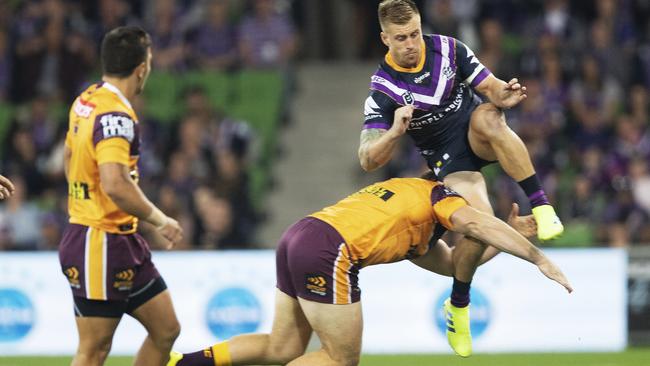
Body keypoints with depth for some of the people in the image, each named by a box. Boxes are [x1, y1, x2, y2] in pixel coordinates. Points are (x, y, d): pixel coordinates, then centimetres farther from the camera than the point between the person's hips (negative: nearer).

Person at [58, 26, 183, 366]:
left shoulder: (85, 102, 9)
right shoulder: (115, 115, -21)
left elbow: (69, 161, 23)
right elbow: (115, 184, -32)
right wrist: (158, 219, -20)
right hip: (101, 245, -10)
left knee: (165, 329, 12)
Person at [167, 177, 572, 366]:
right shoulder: (435, 195, 6)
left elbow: (452, 263, 28)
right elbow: (475, 224, -14)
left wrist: (515, 233, 25)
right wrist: (538, 257, -13)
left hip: (299, 236, 9)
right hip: (328, 252, -9)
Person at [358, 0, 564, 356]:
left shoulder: (447, 49, -8)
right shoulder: (383, 89, -15)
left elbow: (490, 86, -4)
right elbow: (368, 160, -18)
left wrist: (502, 95, -29)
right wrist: (395, 131, -38)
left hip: (478, 138, 2)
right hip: (449, 158, -2)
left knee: (486, 116, -35)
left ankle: (541, 206, -32)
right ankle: (458, 306, -1)